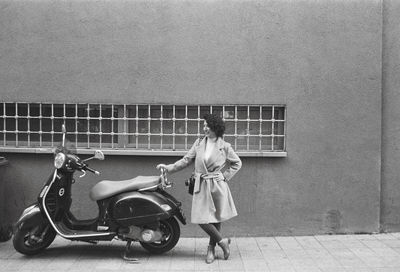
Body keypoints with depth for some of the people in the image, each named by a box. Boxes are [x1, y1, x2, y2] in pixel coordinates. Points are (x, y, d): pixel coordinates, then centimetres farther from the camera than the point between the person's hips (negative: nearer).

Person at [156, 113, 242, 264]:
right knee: (201, 219, -5)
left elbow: (237, 163, 8)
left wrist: (225, 176, -1)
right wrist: (169, 167, 2)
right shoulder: (199, 143, 5)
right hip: (201, 186, 2)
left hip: (217, 185, -2)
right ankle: (222, 241, 14)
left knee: (216, 217, 5)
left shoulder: (224, 146, -2)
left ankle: (211, 248, 23)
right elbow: (187, 159, 8)